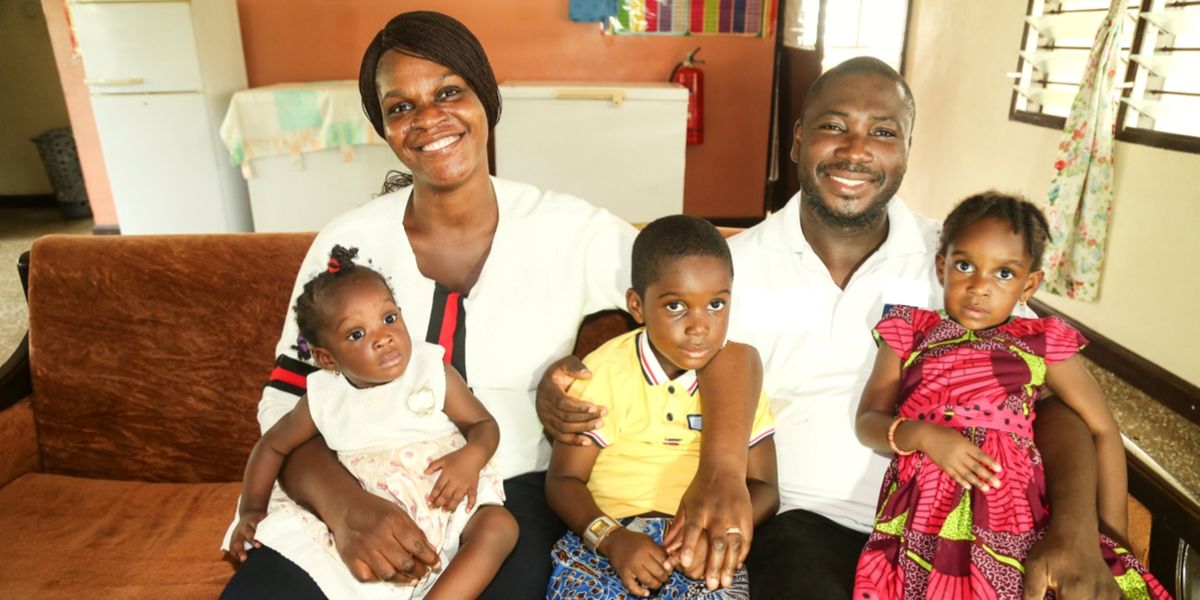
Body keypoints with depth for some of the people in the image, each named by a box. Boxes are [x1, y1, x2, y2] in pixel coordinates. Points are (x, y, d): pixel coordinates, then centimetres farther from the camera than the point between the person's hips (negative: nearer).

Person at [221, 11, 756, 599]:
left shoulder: (571, 230, -8)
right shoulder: (347, 242, -2)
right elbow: (286, 405, -1)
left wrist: (722, 468, -25)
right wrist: (344, 504, -22)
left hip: (515, 492, -1)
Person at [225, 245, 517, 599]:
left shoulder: (435, 372, -5)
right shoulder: (322, 398, 1)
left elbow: (483, 424, 1)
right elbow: (272, 446, 16)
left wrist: (471, 457, -22)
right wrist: (251, 510, 8)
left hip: (449, 503, -2)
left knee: (498, 526, -29)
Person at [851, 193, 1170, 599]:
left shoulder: (1041, 344, 8)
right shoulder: (910, 334, 8)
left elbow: (1103, 431, 13)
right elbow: (867, 423, 5)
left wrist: (1112, 536, 7)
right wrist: (923, 434, -14)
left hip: (1013, 516, 2)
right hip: (924, 518, -1)